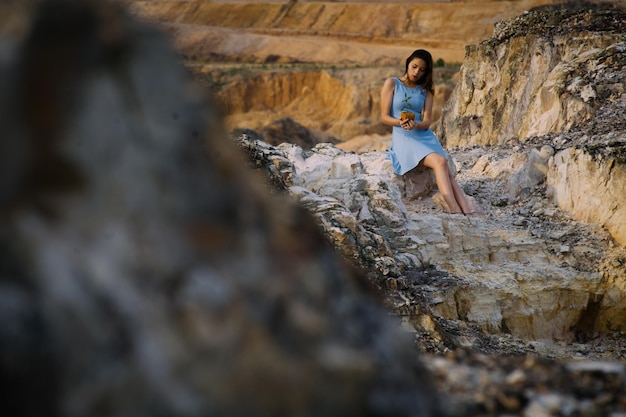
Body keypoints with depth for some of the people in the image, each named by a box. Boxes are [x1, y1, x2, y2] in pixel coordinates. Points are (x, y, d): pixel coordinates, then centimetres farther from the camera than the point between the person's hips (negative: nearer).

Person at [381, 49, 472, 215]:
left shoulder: (426, 89, 14)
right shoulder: (392, 83, 5)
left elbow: (427, 121, 4)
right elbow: (384, 117, 0)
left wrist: (416, 125, -20)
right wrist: (400, 122, -21)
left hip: (425, 135, 4)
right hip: (403, 137, -4)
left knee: (448, 173, -22)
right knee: (440, 162, -30)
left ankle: (467, 214, -36)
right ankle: (456, 211, -40)